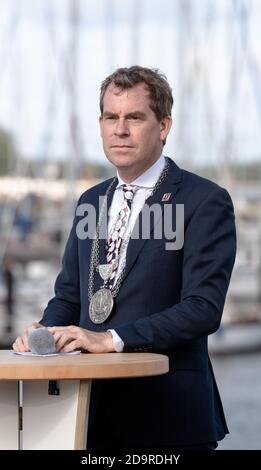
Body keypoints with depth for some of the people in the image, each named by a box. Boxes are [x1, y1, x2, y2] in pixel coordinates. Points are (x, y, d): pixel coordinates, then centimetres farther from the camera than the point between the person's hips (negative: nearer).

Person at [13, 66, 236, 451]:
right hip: (96, 411, 5)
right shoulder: (91, 201, 15)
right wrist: (44, 331, -5)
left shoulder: (206, 201, -7)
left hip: (166, 413, -5)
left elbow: (204, 308, -16)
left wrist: (112, 339, -23)